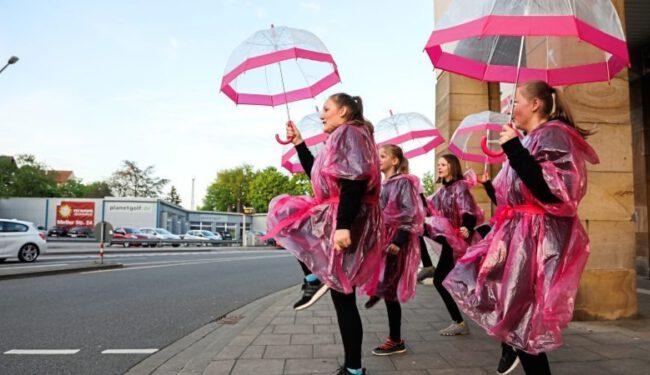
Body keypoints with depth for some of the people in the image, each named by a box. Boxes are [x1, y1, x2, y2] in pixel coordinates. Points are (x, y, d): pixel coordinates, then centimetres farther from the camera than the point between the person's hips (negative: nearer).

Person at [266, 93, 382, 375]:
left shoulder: (350, 133, -10)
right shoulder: (341, 138, 23)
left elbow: (354, 182, -25)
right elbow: (317, 176, 29)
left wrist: (344, 225, -33)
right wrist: (299, 143, 27)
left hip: (345, 223, -11)